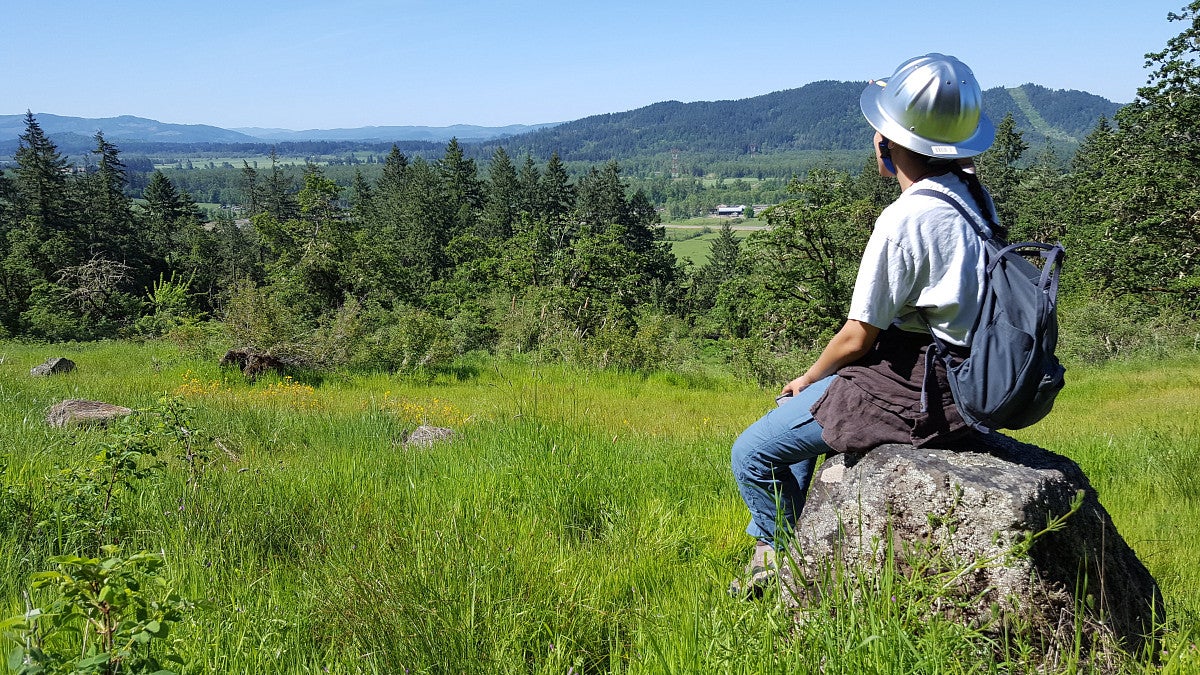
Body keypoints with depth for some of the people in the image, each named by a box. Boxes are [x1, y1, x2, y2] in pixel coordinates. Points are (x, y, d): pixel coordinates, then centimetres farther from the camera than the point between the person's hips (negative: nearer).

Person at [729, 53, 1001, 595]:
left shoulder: (904, 219, -24)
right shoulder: (972, 195, 4)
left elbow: (858, 337, -16)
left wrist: (809, 378, -1)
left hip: (910, 394, -10)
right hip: (961, 381, 10)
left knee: (752, 454, -2)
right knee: (800, 410, 29)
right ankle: (776, 540, 38)